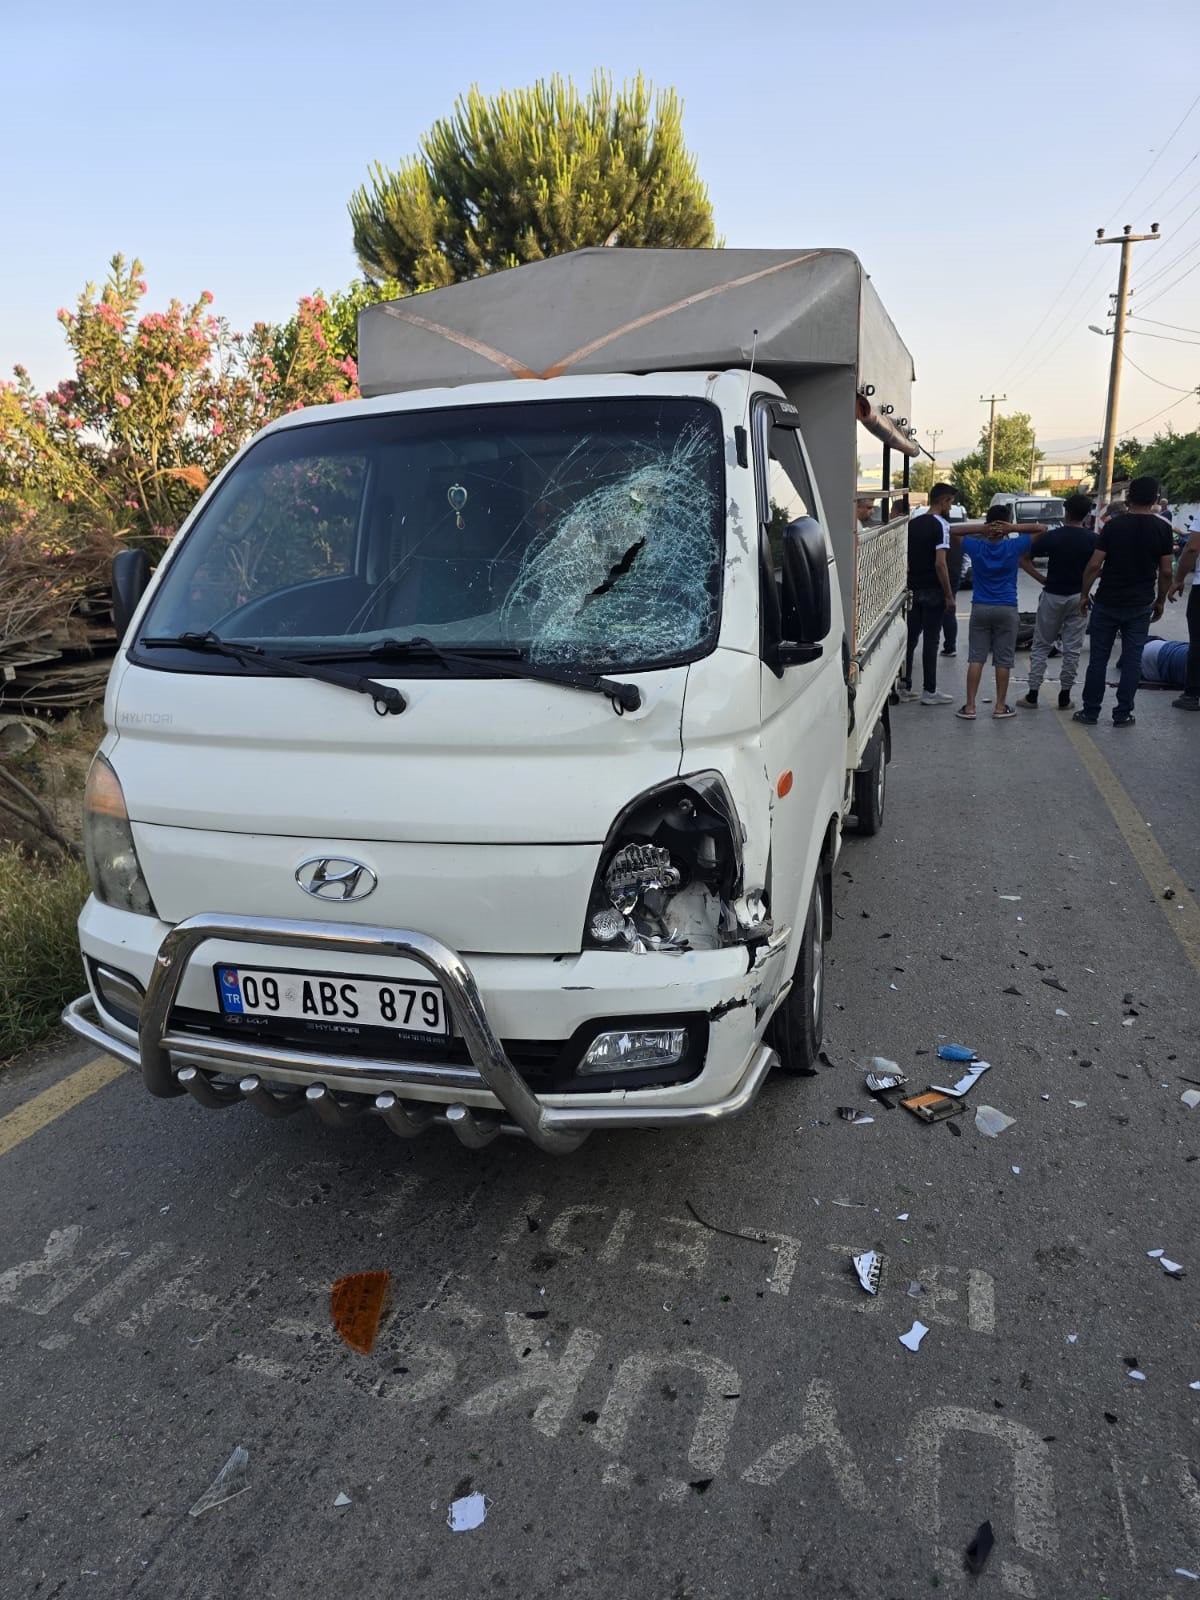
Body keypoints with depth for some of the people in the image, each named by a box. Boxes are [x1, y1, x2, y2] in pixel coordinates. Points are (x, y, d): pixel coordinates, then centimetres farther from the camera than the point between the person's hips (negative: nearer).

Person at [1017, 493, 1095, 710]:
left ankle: (1032, 695, 5)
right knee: (1072, 648, 7)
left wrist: (1041, 579, -3)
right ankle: (1065, 697, 9)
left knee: (1041, 646, 7)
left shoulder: (1052, 536, -9)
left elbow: (1023, 560, -9)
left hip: (1053, 595, -2)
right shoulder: (1092, 539, -3)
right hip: (1078, 596, 2)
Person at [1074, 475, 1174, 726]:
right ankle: (1123, 714, 9)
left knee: (1098, 658, 7)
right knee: (1132, 659, 7)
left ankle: (1090, 711, 12)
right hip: (1141, 605, 1)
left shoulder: (1113, 525, -7)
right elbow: (1166, 571, -2)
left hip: (1107, 602, -1)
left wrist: (1084, 594, 0)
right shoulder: (1162, 529, -3)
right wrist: (1160, 601, 11)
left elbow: (1094, 565, -11)